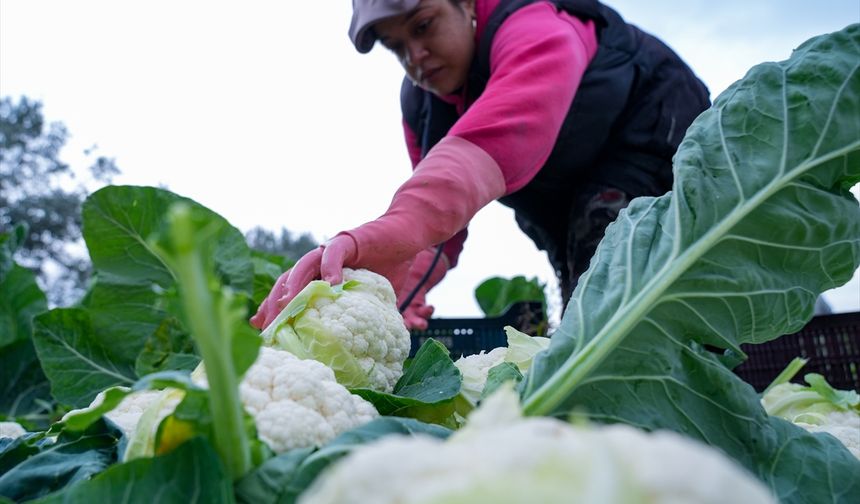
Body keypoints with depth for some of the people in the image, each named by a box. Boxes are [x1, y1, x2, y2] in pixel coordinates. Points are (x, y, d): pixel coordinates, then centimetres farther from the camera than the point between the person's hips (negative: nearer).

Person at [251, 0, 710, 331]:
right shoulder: (420, 103, -8)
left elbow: (497, 140, -56)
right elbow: (435, 208, -12)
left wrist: (382, 236, -72)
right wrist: (400, 286, -34)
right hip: (568, 200, 7)